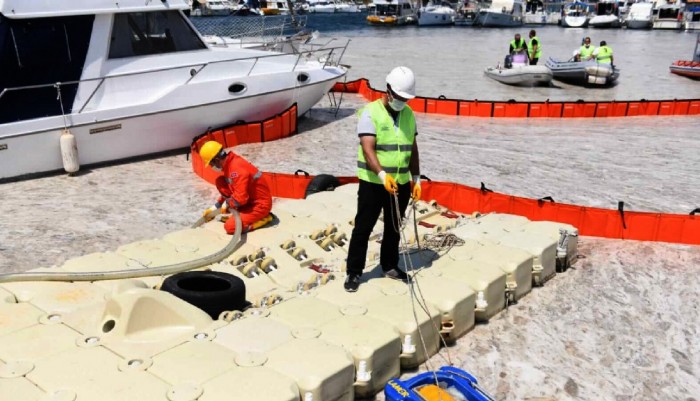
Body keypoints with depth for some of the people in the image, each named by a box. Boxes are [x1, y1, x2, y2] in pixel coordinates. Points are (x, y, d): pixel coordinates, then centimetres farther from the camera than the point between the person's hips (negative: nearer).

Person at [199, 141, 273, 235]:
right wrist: (214, 208, 17)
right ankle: (239, 213, 6)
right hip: (249, 200, 10)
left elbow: (240, 198, -30)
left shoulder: (237, 168, -27)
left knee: (229, 226, -18)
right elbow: (229, 190, 18)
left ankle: (263, 218, -4)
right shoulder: (229, 163, 3)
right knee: (220, 181, 2)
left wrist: (226, 204, -10)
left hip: (260, 205, -9)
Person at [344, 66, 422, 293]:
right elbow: (368, 149, -23)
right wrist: (383, 175, -36)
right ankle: (353, 272, 13)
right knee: (363, 228, 2)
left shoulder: (409, 114, 7)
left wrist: (416, 179, 10)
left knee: (394, 227, 17)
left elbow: (412, 149, 13)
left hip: (401, 184, 6)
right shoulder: (370, 113, -13)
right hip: (373, 183, -5)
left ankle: (390, 267, 33)